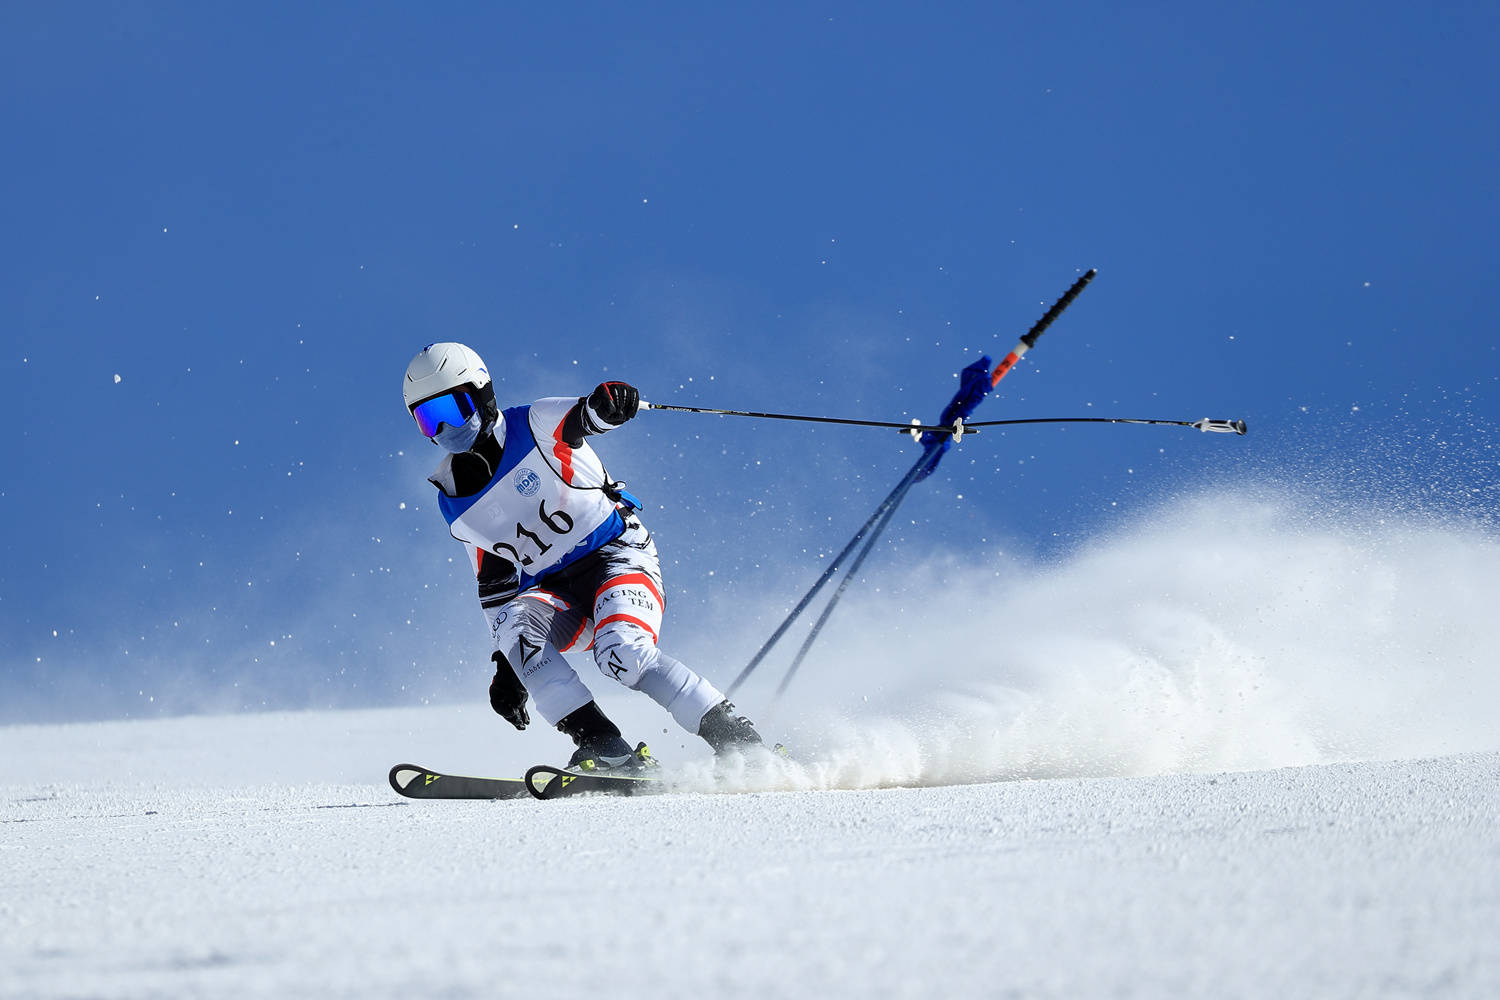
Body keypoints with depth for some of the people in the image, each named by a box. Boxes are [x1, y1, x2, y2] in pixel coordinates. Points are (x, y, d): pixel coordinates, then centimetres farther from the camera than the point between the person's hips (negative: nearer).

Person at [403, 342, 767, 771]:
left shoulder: (535, 427, -6)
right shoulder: (455, 503, 9)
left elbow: (584, 416, -27)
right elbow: (494, 581, 16)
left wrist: (604, 403, -53)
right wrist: (506, 664, 9)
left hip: (617, 554, -5)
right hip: (554, 593, 5)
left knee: (622, 655, -31)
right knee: (516, 623, -28)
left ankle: (738, 739, -19)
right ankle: (606, 750, -29)